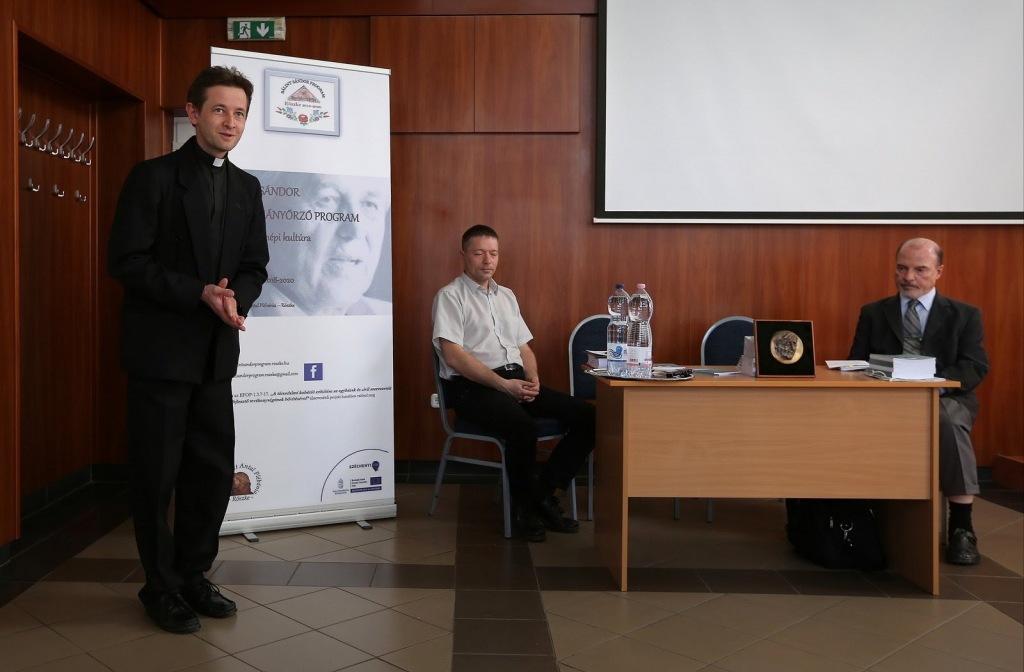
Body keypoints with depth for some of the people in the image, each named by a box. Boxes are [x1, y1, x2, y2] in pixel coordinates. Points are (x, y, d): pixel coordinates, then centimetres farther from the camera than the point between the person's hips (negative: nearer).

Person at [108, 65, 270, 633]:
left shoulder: (246, 188, 11)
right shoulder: (153, 177, -5)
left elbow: (254, 266, 11)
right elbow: (127, 262, -11)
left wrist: (235, 298, -11)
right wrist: (200, 293, -20)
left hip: (216, 352, 5)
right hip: (160, 350, -5)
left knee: (215, 470, 9)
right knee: (157, 474, 4)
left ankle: (192, 574, 27)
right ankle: (162, 587, 21)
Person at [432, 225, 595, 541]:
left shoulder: (507, 296, 23)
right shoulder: (450, 296, 0)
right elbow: (453, 355, -12)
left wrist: (533, 380, 0)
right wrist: (503, 384, -18)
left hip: (516, 380, 7)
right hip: (473, 386, -7)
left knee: (587, 416, -12)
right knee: (523, 427, -36)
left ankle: (545, 493, -4)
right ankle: (524, 506, -11)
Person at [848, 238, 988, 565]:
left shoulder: (964, 315, 12)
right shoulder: (873, 313, 16)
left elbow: (975, 367, -2)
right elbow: (856, 363, 9)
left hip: (946, 399, -1)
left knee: (949, 423, -38)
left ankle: (961, 525, -28)